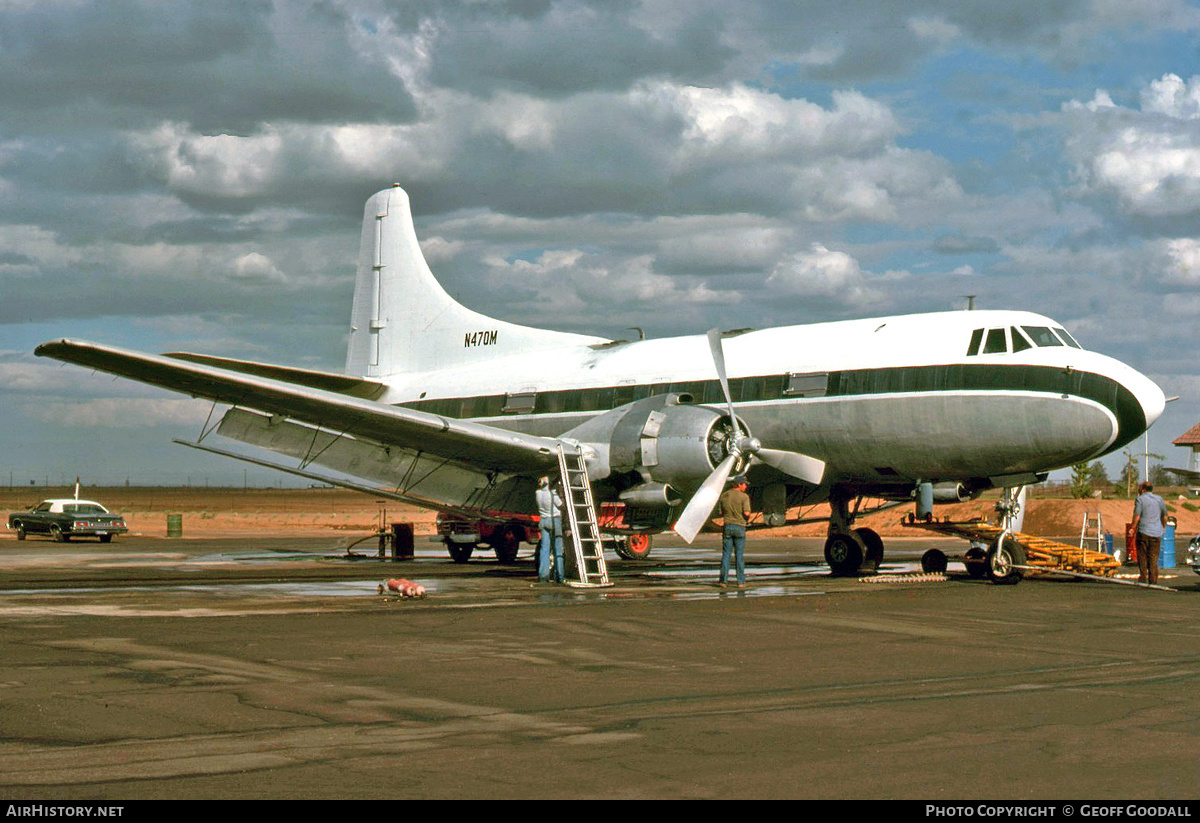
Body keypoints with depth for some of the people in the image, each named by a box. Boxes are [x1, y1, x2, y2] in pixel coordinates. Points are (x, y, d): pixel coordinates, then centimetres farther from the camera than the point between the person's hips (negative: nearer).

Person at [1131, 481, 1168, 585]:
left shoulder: (1141, 499, -2)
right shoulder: (1159, 499, 11)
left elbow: (1137, 516, -8)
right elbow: (1165, 515, 18)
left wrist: (1134, 528, 2)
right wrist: (1163, 527, 31)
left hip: (1143, 532, -4)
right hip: (1156, 533, 4)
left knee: (1142, 556, 4)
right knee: (1153, 557, 7)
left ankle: (1143, 577, -1)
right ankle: (1153, 579, 3)